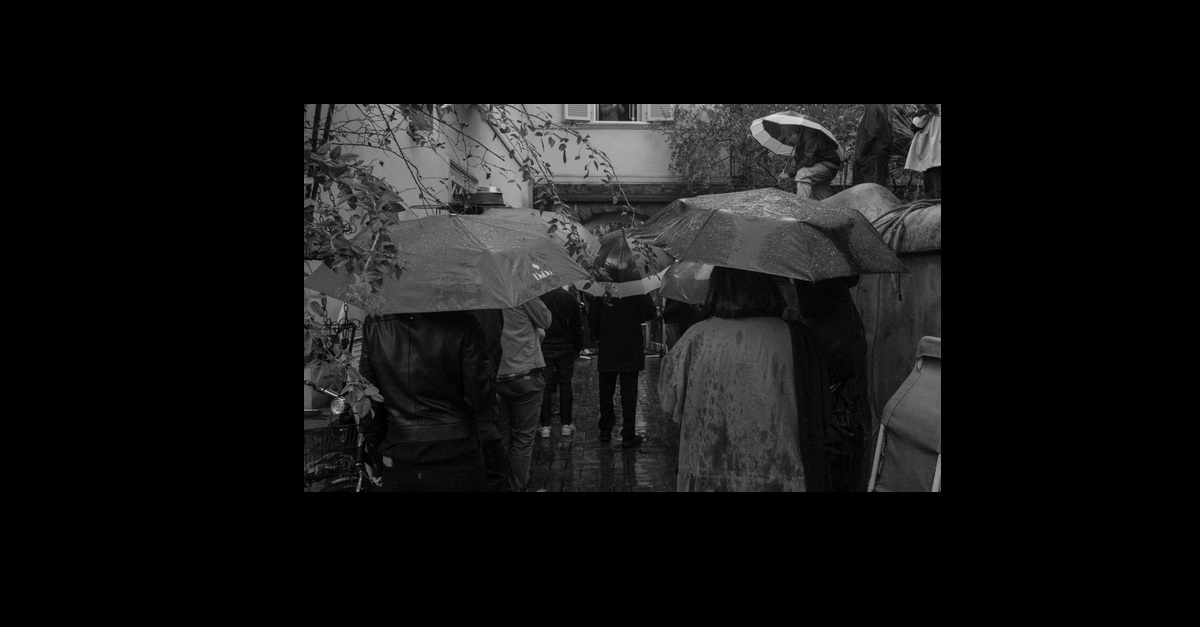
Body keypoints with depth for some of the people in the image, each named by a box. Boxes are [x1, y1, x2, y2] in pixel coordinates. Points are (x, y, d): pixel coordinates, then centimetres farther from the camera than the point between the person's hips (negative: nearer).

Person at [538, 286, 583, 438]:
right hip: (565, 347, 0)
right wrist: (578, 347, 9)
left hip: (544, 348, 0)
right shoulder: (570, 298, -6)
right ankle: (566, 424, 10)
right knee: (565, 385, 8)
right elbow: (576, 326, -1)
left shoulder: (539, 297, -7)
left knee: (545, 386, 4)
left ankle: (545, 425, 4)